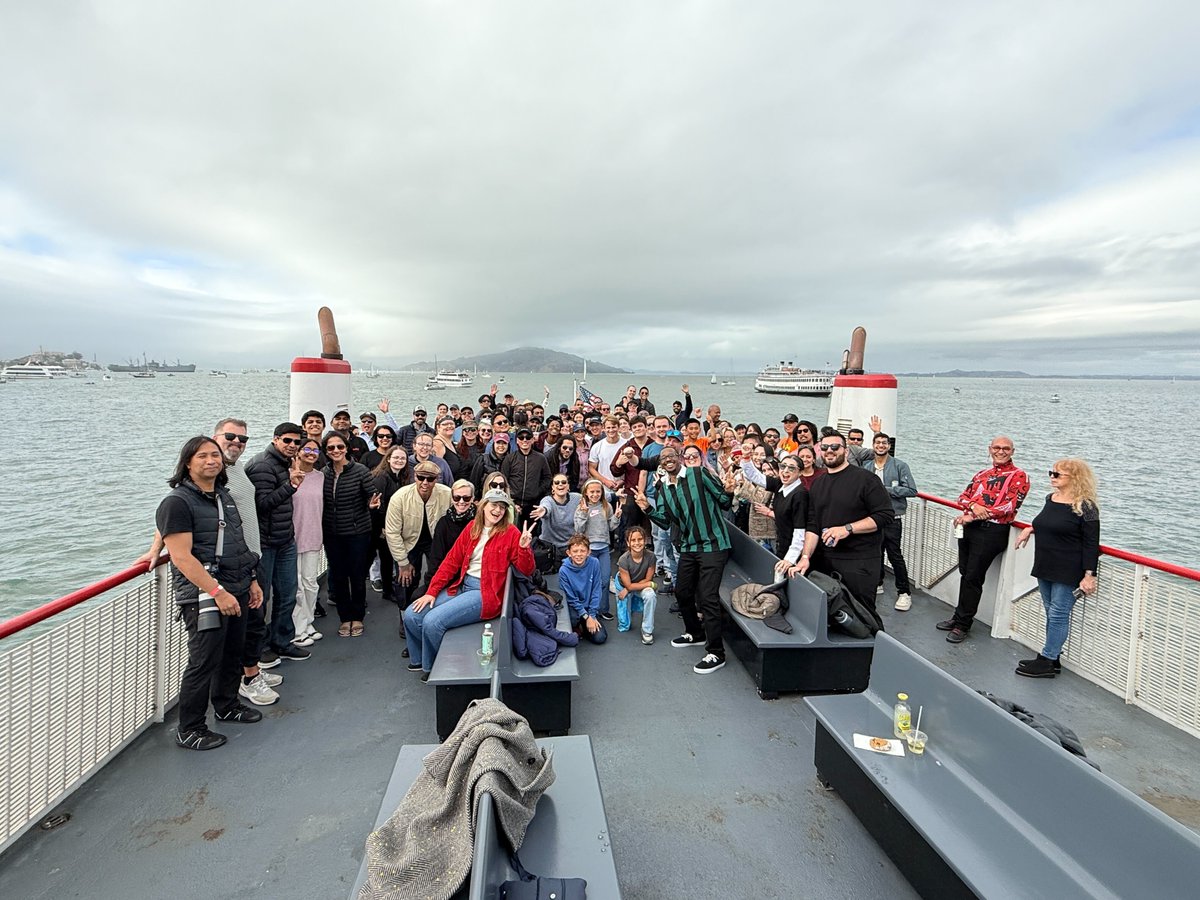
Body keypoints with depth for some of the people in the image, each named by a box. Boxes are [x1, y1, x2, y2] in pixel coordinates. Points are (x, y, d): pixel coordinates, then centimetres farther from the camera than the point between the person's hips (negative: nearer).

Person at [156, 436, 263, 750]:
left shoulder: (225, 496, 13)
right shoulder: (177, 501, -12)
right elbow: (182, 558, -19)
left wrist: (251, 581, 17)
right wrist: (218, 592, -23)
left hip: (236, 590, 8)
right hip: (204, 595, -8)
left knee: (232, 654, 19)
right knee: (204, 662, -1)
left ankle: (227, 706, 39)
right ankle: (189, 730, 16)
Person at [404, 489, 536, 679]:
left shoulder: (510, 533, -6)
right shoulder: (472, 528, 8)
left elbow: (526, 570, -8)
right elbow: (451, 561, 8)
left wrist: (524, 547, -27)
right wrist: (431, 592, 3)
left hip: (485, 593, -6)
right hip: (461, 586, 6)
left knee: (432, 621, -20)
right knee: (411, 615, -2)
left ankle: (434, 666, 10)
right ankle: (420, 659, 27)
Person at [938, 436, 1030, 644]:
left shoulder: (1019, 476, -2)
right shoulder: (982, 474, 17)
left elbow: (1009, 507, -13)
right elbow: (963, 496, 12)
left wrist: (971, 517, -14)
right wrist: (973, 506, -13)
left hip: (992, 532, -6)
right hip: (968, 528, 6)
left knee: (973, 577, -3)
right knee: (965, 574, 12)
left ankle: (963, 624, 10)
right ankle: (959, 616, 26)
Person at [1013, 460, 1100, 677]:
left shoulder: (1085, 507, -14)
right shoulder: (1050, 499, 8)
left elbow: (1091, 544, -15)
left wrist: (1089, 575, -17)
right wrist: (1031, 529, 11)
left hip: (1068, 572, -8)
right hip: (1045, 568, 8)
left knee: (1058, 614, -1)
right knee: (1051, 613, 14)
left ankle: (1047, 661, 7)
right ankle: (1053, 659, 25)